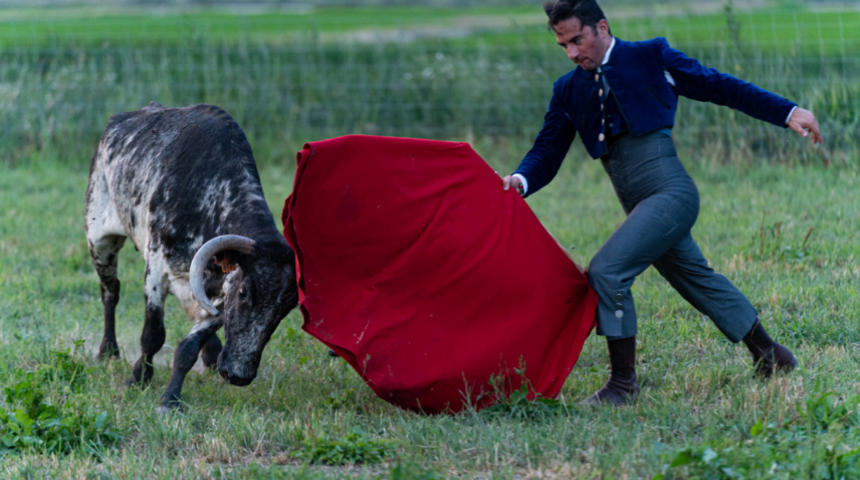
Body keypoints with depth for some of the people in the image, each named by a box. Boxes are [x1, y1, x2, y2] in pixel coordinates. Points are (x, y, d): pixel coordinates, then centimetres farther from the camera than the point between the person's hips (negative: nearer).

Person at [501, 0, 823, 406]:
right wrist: (521, 181, -16)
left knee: (606, 270, -19)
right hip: (643, 206, 7)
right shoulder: (568, 90, 13)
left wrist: (787, 112, -1)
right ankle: (770, 356, 38)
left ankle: (623, 383, -10)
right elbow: (548, 152, 8)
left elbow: (718, 86, 2)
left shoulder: (650, 57, -1)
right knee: (698, 280, 20)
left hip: (670, 193, -7)